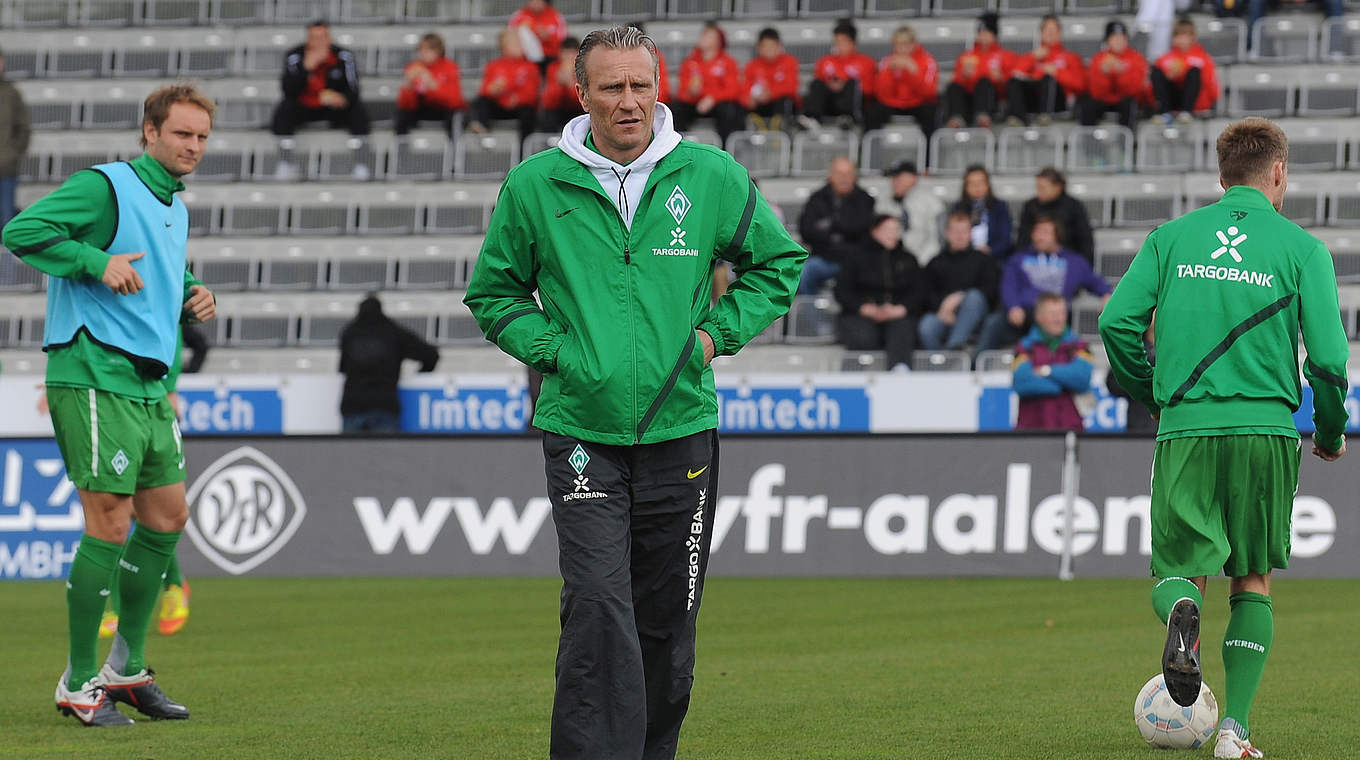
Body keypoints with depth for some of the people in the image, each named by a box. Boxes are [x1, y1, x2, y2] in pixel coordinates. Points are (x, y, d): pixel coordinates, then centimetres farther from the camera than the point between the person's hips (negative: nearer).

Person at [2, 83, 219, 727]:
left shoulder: (177, 208, 18)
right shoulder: (105, 187, -10)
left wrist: (194, 298, 12)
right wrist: (96, 261, -23)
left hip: (149, 385, 9)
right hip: (94, 378, -9)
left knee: (167, 517, 11)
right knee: (109, 528, -9)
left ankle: (128, 668, 24)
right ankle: (79, 683, 1)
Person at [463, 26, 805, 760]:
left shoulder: (713, 177, 2)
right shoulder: (534, 186, 0)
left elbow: (778, 264, 15)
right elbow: (493, 291, 12)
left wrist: (717, 332, 2)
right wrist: (553, 349, -4)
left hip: (680, 426, 2)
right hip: (580, 429, -2)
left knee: (667, 620, 9)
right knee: (598, 607, -17)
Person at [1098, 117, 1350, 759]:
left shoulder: (1171, 238, 7)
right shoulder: (1301, 248, 2)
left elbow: (1118, 321, 0)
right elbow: (1327, 356, -3)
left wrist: (1151, 395, 17)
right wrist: (1331, 434, 13)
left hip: (1185, 431, 1)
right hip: (1265, 430, -1)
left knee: (1177, 569, 8)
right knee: (1252, 581, 12)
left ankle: (1182, 610, -29)